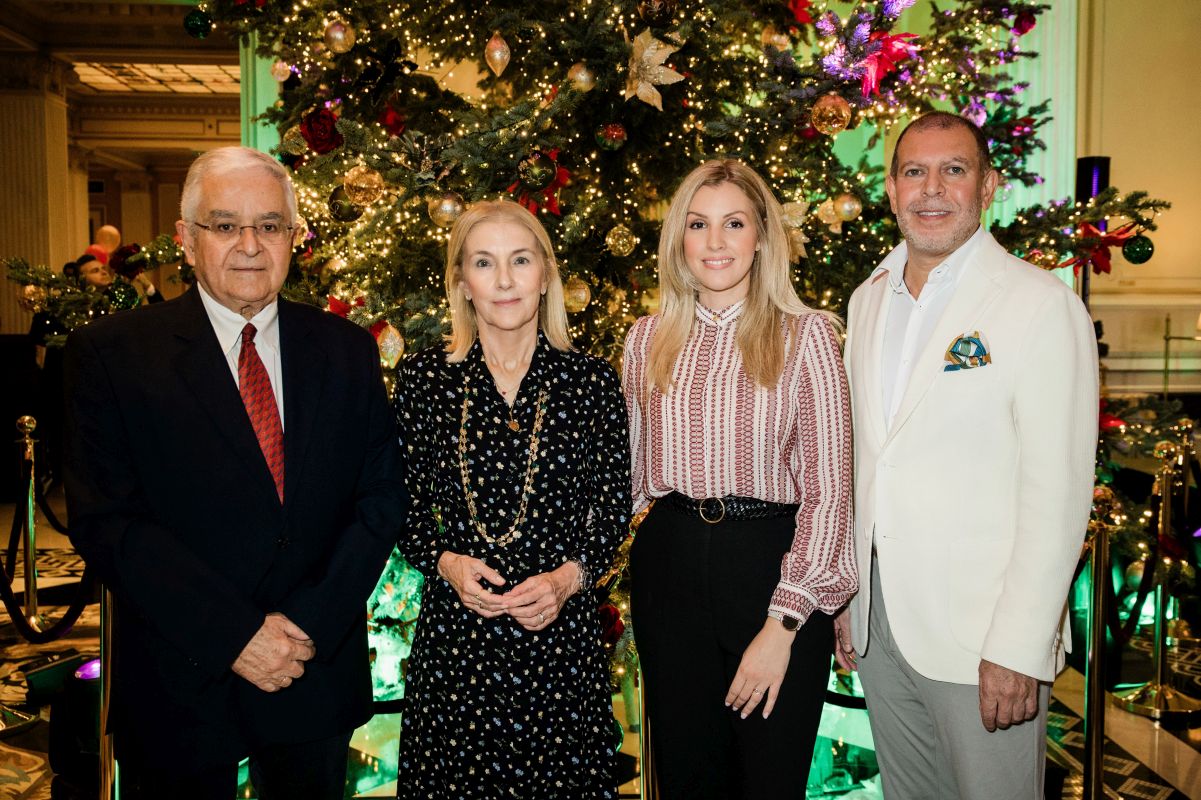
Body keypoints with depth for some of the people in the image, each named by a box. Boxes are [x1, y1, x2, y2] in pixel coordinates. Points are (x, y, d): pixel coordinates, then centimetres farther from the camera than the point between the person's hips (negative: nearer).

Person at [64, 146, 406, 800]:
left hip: (318, 670, 3)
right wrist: (234, 635, -17)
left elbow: (383, 496, -1)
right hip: (179, 686, -2)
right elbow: (104, 521, -12)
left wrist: (310, 622, -13)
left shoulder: (347, 350, 1)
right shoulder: (110, 353, -6)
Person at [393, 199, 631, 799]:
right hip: (453, 627, 1)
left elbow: (614, 508, 3)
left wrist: (570, 575, -12)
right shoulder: (424, 378, 0)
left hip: (560, 629, 0)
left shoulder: (591, 380, -1)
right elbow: (402, 505, 5)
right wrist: (445, 562, -12)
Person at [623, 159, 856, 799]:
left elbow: (827, 487, -8)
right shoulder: (648, 339, 5)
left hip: (772, 564, -3)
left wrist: (783, 625, -13)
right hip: (668, 562, 3)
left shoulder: (806, 335, -5)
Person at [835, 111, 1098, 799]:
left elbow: (1058, 492, -15)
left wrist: (1019, 650, -17)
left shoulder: (1042, 305, -11)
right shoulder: (867, 301, 9)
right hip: (879, 617, 6)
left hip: (982, 630, -5)